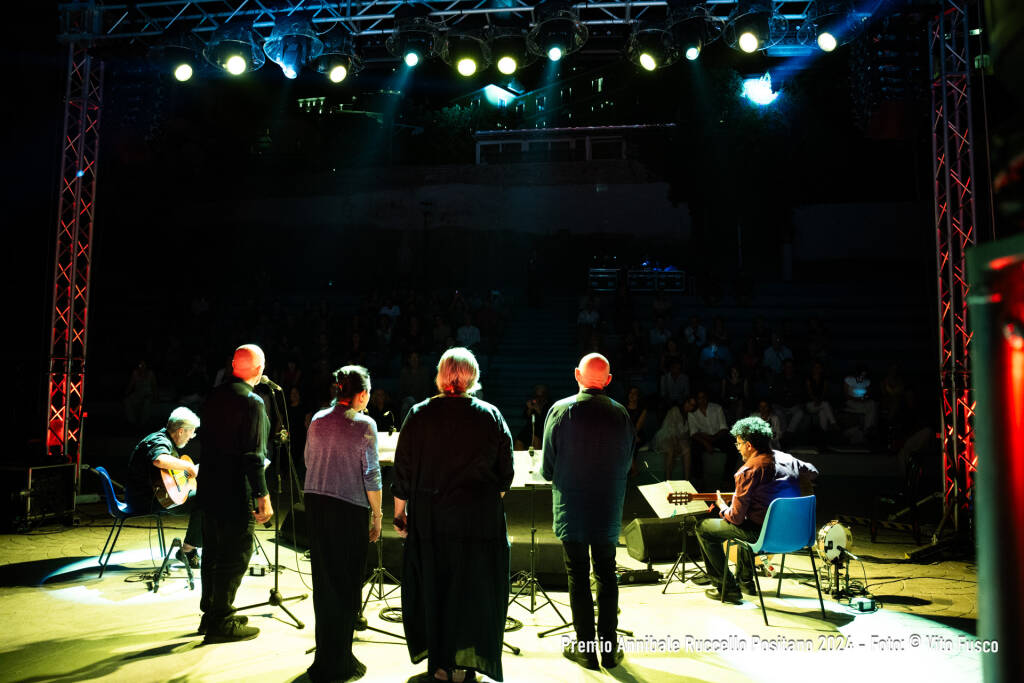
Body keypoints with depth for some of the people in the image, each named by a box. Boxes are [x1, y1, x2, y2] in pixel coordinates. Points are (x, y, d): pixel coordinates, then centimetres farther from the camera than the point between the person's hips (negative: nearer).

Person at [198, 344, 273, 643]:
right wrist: (263, 495, -17)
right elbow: (253, 455, -21)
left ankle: (210, 613, 31)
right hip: (236, 492, -9)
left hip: (210, 487, 9)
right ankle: (221, 621, 11)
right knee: (236, 555, 2)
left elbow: (207, 440, 13)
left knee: (214, 552, 19)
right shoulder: (252, 402, -18)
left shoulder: (215, 395, 6)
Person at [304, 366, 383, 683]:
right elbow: (371, 475, -11)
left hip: (315, 502, 6)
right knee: (346, 584, 5)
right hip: (349, 508, -6)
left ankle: (325, 655, 30)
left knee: (323, 580, 16)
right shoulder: (364, 425, -11)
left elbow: (308, 461, 16)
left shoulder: (318, 420, 5)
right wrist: (377, 515, -3)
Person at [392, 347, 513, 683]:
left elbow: (403, 471, -2)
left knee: (432, 588, 14)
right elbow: (506, 472, 0)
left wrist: (400, 512, 7)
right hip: (480, 517, 0)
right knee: (473, 589, 11)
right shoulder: (491, 416, -4)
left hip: (429, 518, 1)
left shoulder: (418, 415, -5)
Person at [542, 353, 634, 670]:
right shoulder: (621, 414, -5)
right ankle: (609, 650, 21)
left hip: (570, 510, -2)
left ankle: (585, 650, 15)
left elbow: (548, 467, -7)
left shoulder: (560, 410, -11)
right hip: (609, 510, 2)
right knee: (607, 576, 14)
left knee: (578, 577, 7)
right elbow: (627, 464, 4)